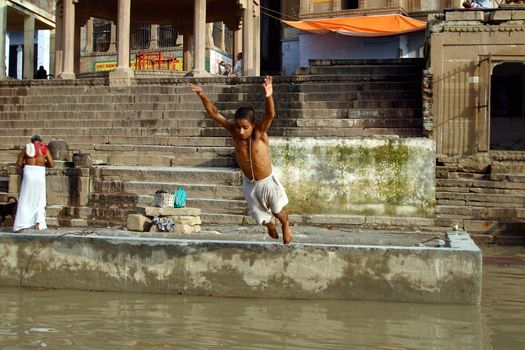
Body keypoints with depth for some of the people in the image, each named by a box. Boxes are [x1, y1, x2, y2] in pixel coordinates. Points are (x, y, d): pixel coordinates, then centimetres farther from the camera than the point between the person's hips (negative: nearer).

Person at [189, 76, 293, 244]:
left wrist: (269, 97, -65)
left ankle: (285, 226, 53)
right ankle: (270, 226, 56)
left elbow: (270, 114, -44)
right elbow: (214, 114, -21)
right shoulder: (234, 131, -18)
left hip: (267, 182, -3)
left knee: (277, 211, 19)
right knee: (262, 217, 21)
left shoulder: (260, 133, -26)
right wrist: (202, 96, -37)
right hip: (249, 183, 3)